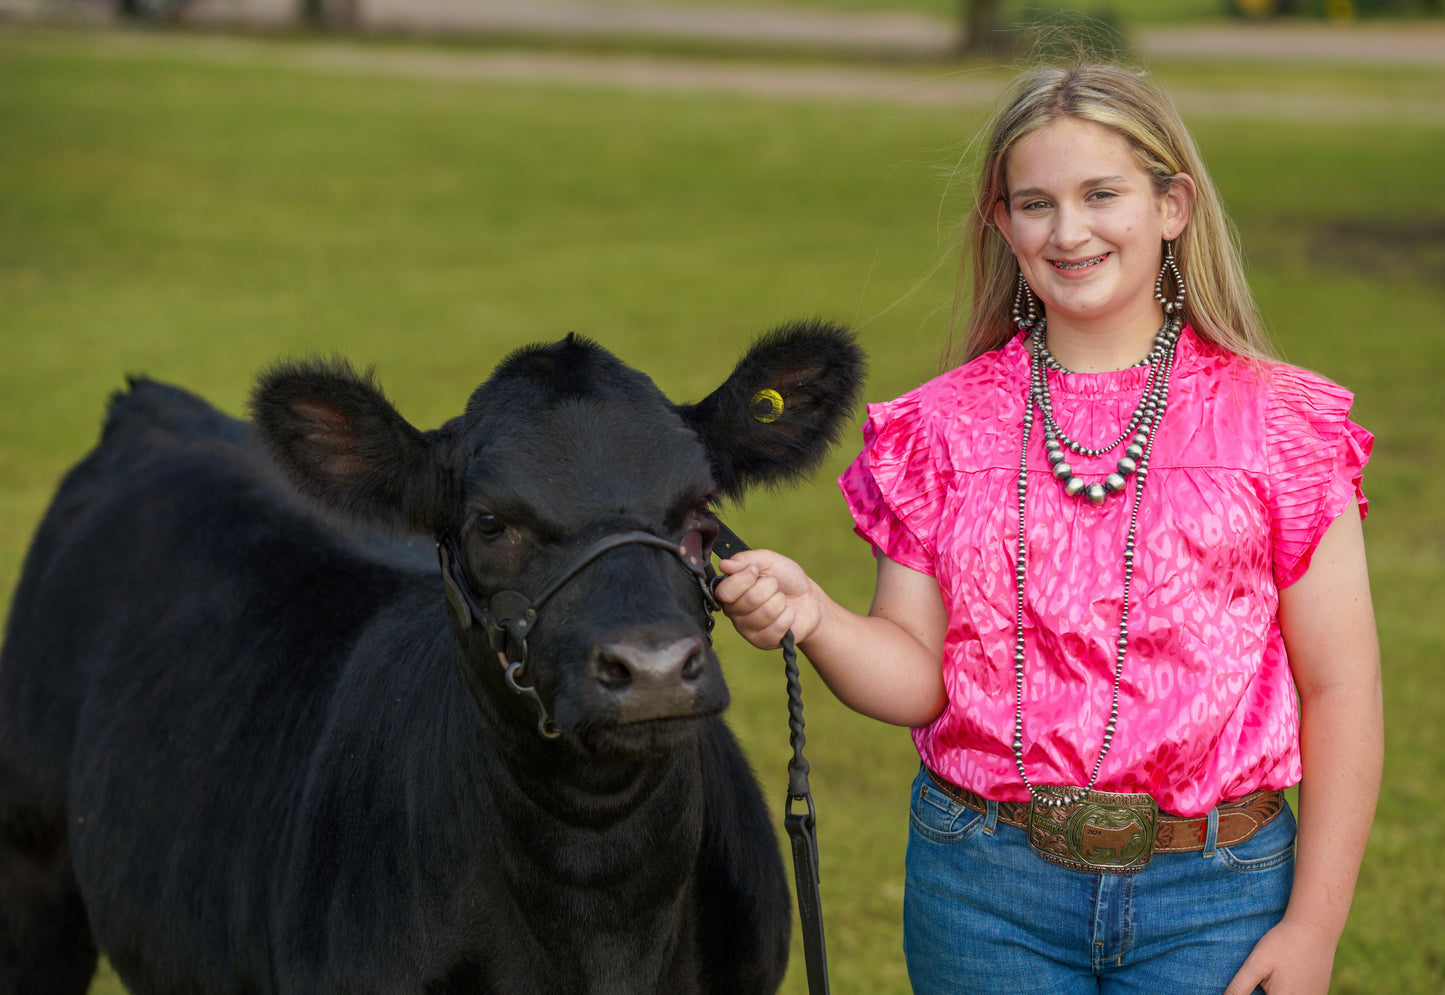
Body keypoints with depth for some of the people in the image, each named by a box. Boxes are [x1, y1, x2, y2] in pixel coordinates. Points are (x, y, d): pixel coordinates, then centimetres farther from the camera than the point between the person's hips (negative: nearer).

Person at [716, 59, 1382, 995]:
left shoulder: (1276, 420, -2)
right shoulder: (947, 424, 3)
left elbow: (1339, 689, -1)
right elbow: (920, 679, 1)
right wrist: (814, 617, -20)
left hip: (1211, 897, -1)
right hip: (987, 893, 1)